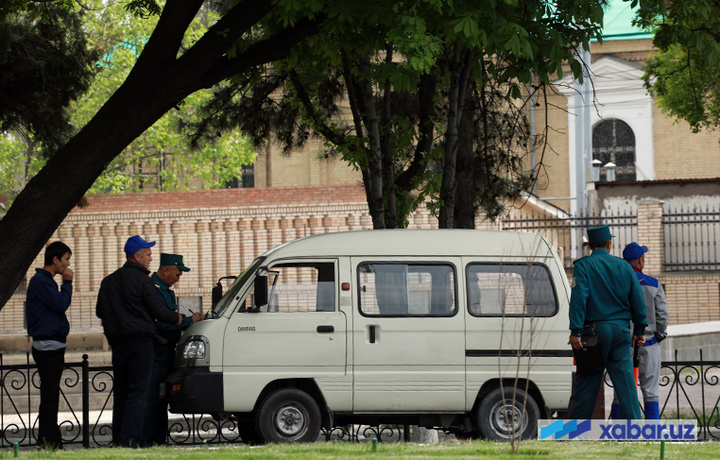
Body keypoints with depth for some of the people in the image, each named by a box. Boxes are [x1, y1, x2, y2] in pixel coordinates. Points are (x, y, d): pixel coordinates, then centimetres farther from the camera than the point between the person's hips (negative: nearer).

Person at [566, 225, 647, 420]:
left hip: (594, 330, -3)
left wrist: (575, 331, -17)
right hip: (621, 330, 3)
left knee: (586, 384, 1)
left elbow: (579, 298, -14)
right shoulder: (623, 266, 8)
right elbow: (637, 299, 7)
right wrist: (639, 330, 14)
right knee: (626, 383, 3)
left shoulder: (583, 266, -4)